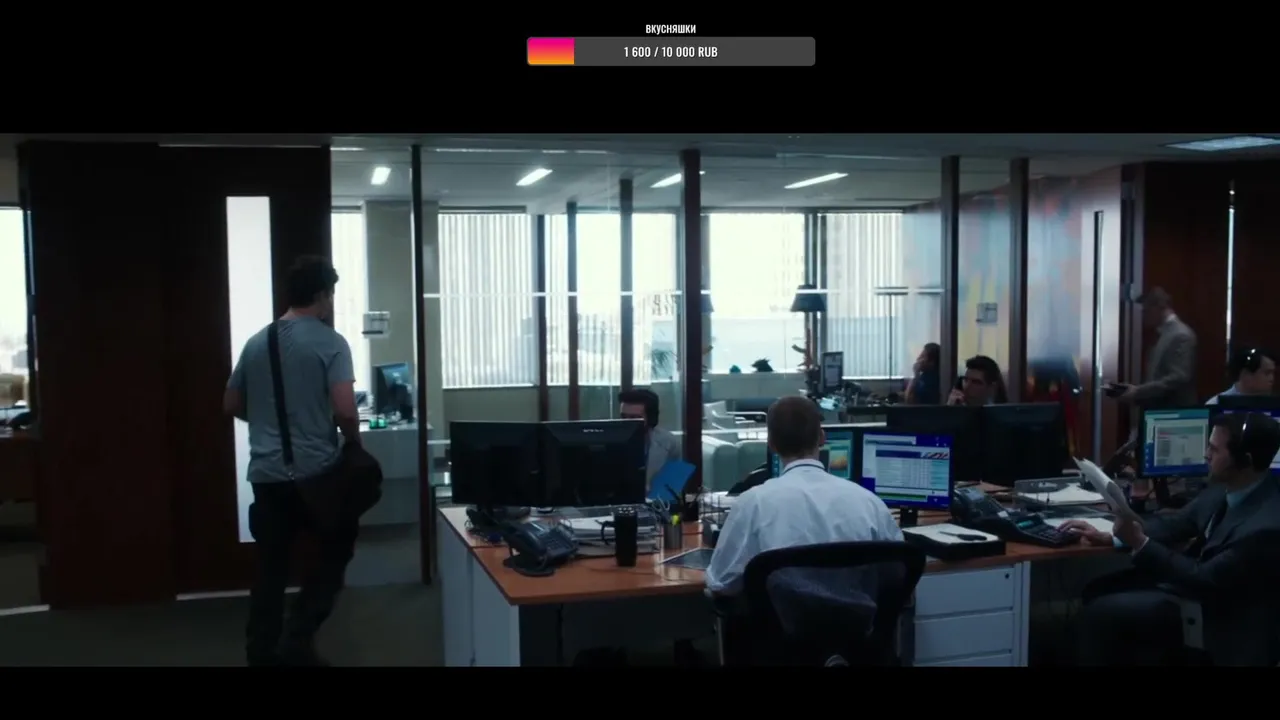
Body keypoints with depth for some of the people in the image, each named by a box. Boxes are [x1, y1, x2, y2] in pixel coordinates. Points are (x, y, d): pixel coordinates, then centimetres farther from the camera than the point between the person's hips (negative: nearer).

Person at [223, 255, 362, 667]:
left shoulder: (256, 343, 9)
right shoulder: (329, 342, -10)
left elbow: (231, 406, 17)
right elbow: (345, 410, -19)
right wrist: (354, 442, 0)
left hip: (266, 474, 5)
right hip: (317, 471, -5)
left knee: (271, 568, 12)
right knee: (335, 551, 14)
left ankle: (263, 653, 16)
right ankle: (297, 640, 5)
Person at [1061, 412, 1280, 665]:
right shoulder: (1227, 486, -6)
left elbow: (1206, 582, -25)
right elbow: (1176, 524, 5)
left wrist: (1140, 544, -26)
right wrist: (1108, 537, -4)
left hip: (1220, 620, -8)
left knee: (1101, 611, -13)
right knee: (1099, 591, 7)